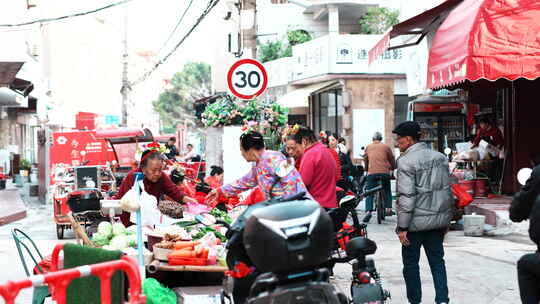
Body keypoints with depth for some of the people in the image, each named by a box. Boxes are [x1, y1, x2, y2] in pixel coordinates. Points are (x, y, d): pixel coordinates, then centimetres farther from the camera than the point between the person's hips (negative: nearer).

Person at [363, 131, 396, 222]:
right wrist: (393, 168, 33)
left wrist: (367, 169, 39)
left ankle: (368, 211, -11)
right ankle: (389, 208, 10)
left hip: (372, 173, 0)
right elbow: (392, 159, 16)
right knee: (387, 191, 19)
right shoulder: (386, 147, 10)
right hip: (385, 172, 0)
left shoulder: (368, 147, 15)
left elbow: (365, 160, 24)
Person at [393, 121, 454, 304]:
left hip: (416, 221, -6)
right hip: (438, 220, 6)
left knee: (411, 262, 7)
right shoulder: (440, 157, 9)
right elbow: (448, 190, 13)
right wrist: (447, 219, 20)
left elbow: (406, 197, -18)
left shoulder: (406, 161, -13)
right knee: (437, 260, 12)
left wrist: (402, 227, -15)